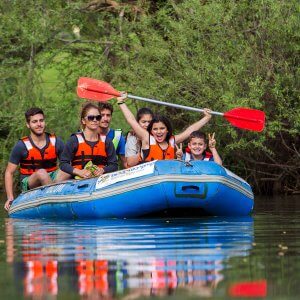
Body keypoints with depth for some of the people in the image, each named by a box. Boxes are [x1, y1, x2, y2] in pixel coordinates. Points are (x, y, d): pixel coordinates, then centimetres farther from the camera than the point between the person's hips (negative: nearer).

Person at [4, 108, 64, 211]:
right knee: (41, 172, -36)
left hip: (53, 179, 3)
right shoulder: (21, 146, -3)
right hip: (29, 183, -3)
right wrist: (10, 198, -11)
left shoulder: (56, 142, 4)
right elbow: (9, 173, 0)